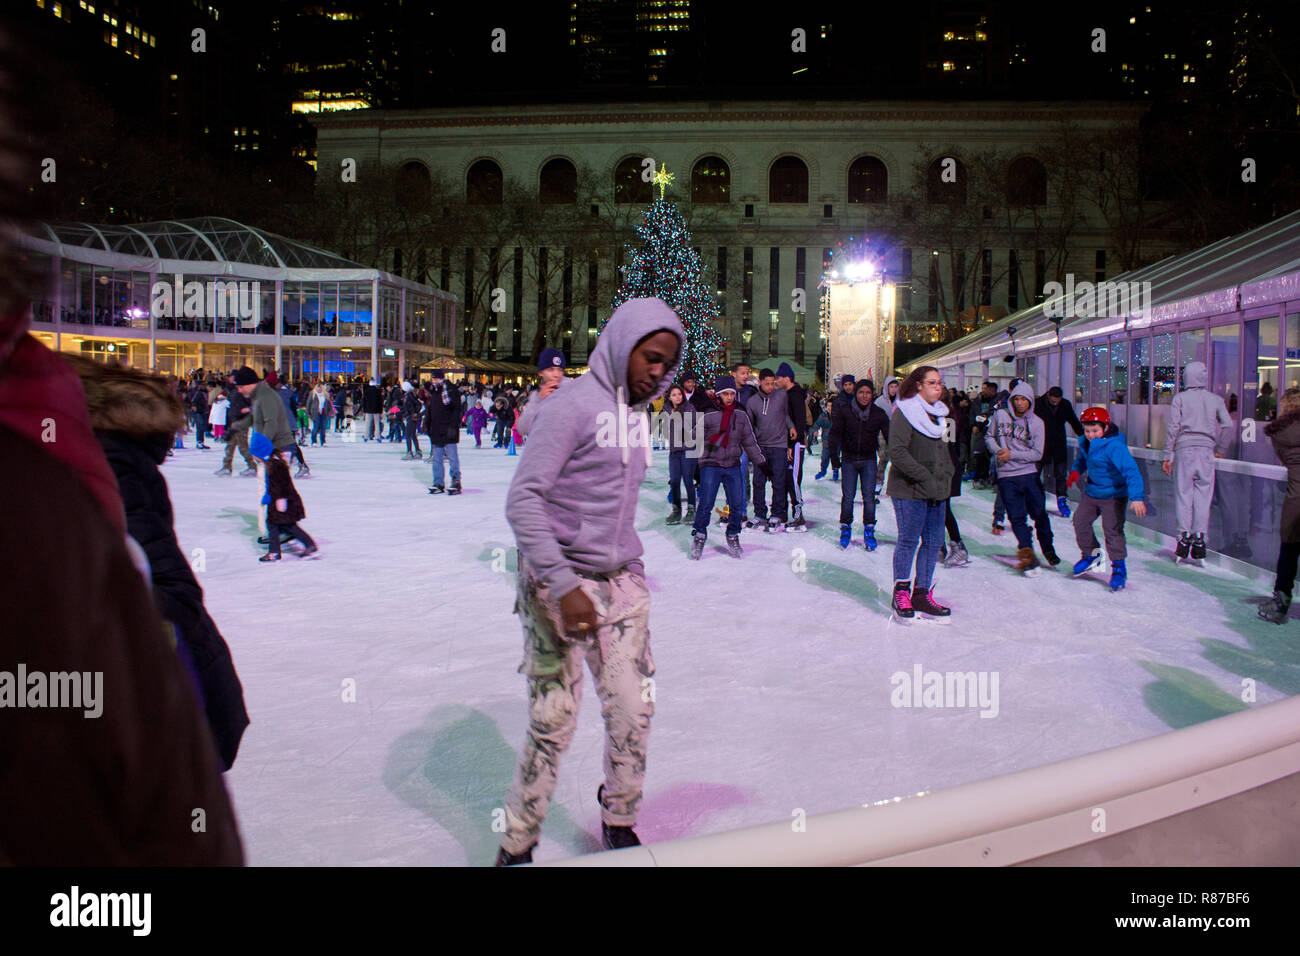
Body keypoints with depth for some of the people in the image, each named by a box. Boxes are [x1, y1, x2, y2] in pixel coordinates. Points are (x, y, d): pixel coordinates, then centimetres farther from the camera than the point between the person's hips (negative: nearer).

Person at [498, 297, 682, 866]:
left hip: (621, 583, 7)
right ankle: (516, 844, 19)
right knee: (553, 723, -2)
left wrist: (630, 571, 16)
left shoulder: (636, 411, 10)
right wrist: (564, 585, -24)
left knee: (632, 712, 7)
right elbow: (522, 501, -18)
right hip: (560, 582, -7)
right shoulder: (575, 403, -13)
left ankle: (619, 825, 30)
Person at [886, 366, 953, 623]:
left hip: (937, 490, 8)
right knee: (909, 541, -4)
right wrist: (925, 478, -19)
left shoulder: (939, 414, 15)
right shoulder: (904, 413, -10)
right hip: (909, 490, -7)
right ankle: (901, 595, 9)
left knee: (933, 541, 8)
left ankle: (922, 595, 17)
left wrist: (946, 477, 8)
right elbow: (897, 453, -18)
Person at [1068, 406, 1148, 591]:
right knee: (1080, 521, 11)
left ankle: (1119, 569, 1)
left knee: (1112, 529, -12)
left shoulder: (1115, 446, -27)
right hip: (1092, 492, 8)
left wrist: (1137, 498, -41)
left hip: (1114, 495, -8)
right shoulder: (1086, 443, -4)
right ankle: (1090, 555, 33)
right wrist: (1076, 471, 2)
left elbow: (1131, 471, -33)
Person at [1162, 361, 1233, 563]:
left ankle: (1185, 536, 0)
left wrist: (1167, 456, 0)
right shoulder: (1216, 400, 7)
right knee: (1203, 495, 4)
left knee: (1183, 493, 3)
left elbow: (1173, 427, -4)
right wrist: (1220, 450, 13)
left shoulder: (1180, 398, 1)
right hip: (1206, 450, 2)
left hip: (1184, 449, -1)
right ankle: (1199, 537, 2)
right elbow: (1229, 425, 1)